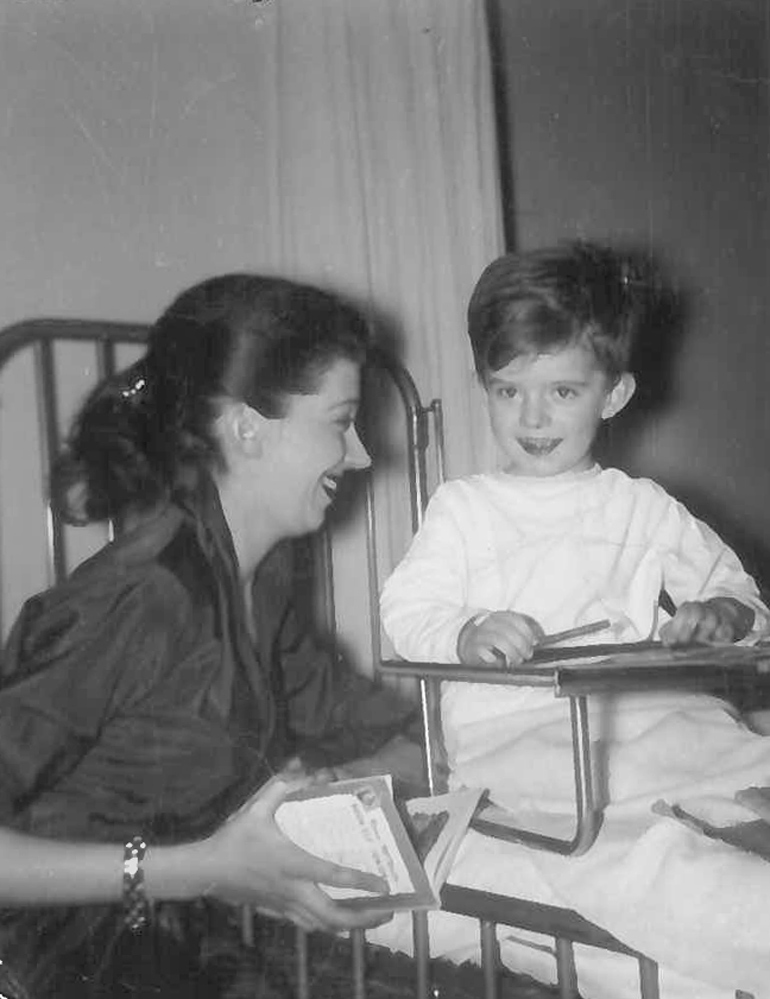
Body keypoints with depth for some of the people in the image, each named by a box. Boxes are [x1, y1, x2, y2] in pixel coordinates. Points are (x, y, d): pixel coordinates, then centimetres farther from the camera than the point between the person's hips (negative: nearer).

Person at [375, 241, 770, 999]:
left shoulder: (643, 509, 23)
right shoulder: (461, 509, 17)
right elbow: (406, 616, 6)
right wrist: (466, 635, -18)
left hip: (648, 710, 3)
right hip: (511, 729, -3)